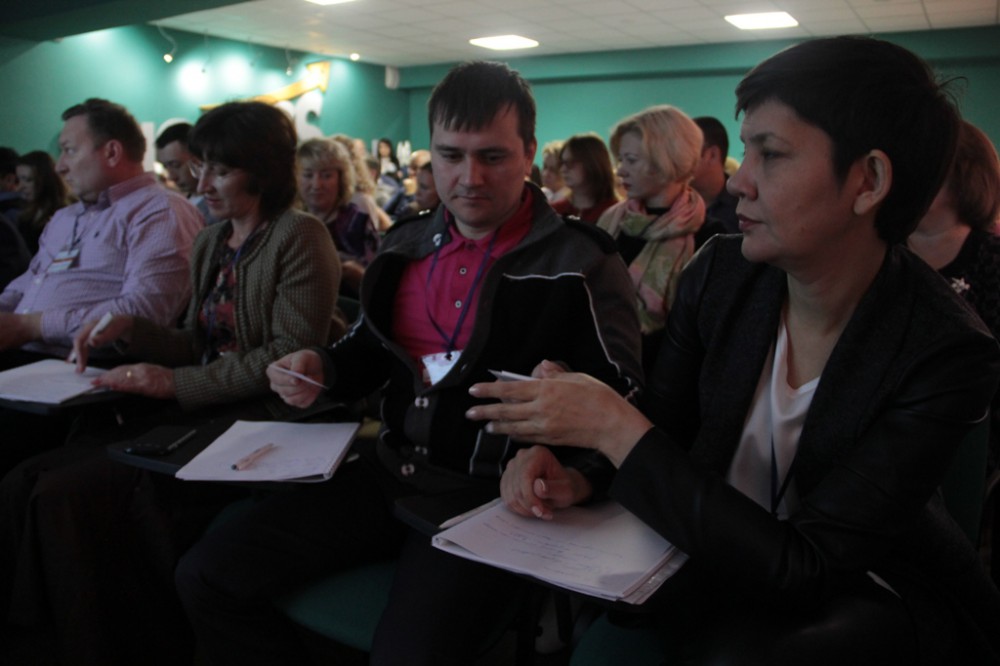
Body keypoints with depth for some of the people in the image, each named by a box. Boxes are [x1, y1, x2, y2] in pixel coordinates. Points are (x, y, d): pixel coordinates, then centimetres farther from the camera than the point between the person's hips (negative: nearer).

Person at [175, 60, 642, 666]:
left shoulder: (584, 266, -8)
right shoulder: (405, 246, 11)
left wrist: (575, 474, -30)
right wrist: (321, 370, 1)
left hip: (493, 496, -5)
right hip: (389, 473, 6)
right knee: (206, 575, -1)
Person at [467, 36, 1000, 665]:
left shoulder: (949, 354, -24)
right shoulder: (719, 272, -10)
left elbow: (802, 568, -27)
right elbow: (660, 426, 1)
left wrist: (617, 429, -32)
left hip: (874, 586, -3)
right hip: (717, 551, 4)